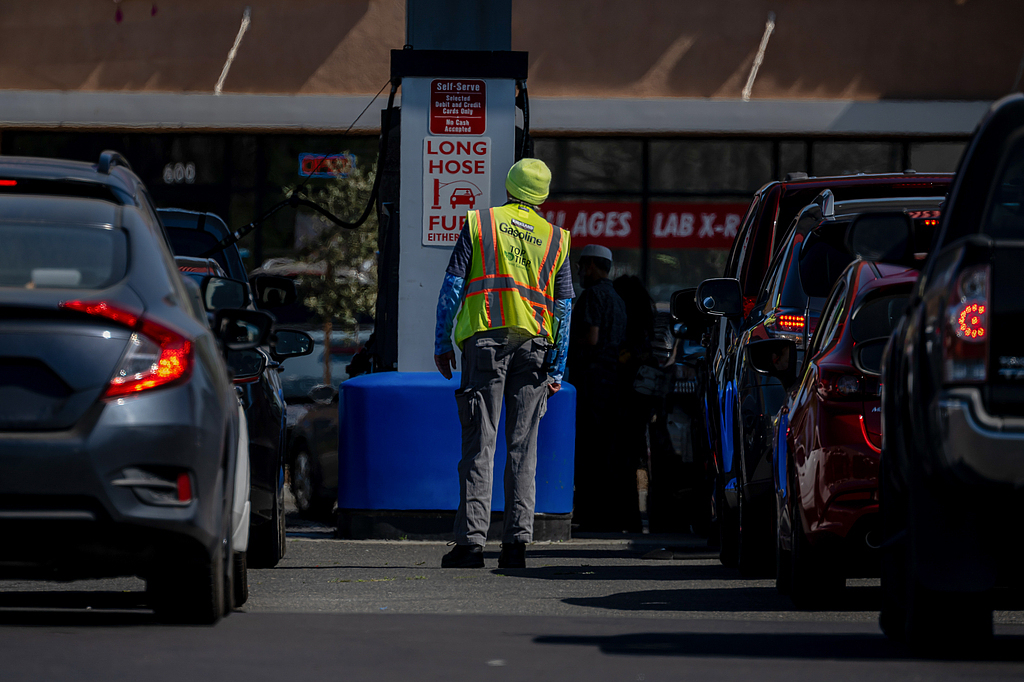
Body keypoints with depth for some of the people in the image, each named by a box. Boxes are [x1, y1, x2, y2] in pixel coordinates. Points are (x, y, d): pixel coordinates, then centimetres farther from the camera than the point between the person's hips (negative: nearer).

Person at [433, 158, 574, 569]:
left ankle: (471, 540, -9)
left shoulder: (479, 224, 5)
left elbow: (452, 286, 1)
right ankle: (516, 541, 0)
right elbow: (563, 308, 9)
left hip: (484, 339, -2)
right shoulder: (555, 239, 12)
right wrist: (557, 367, 11)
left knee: (479, 443, -3)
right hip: (533, 345, 2)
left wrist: (442, 344, 5)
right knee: (522, 446, 5)